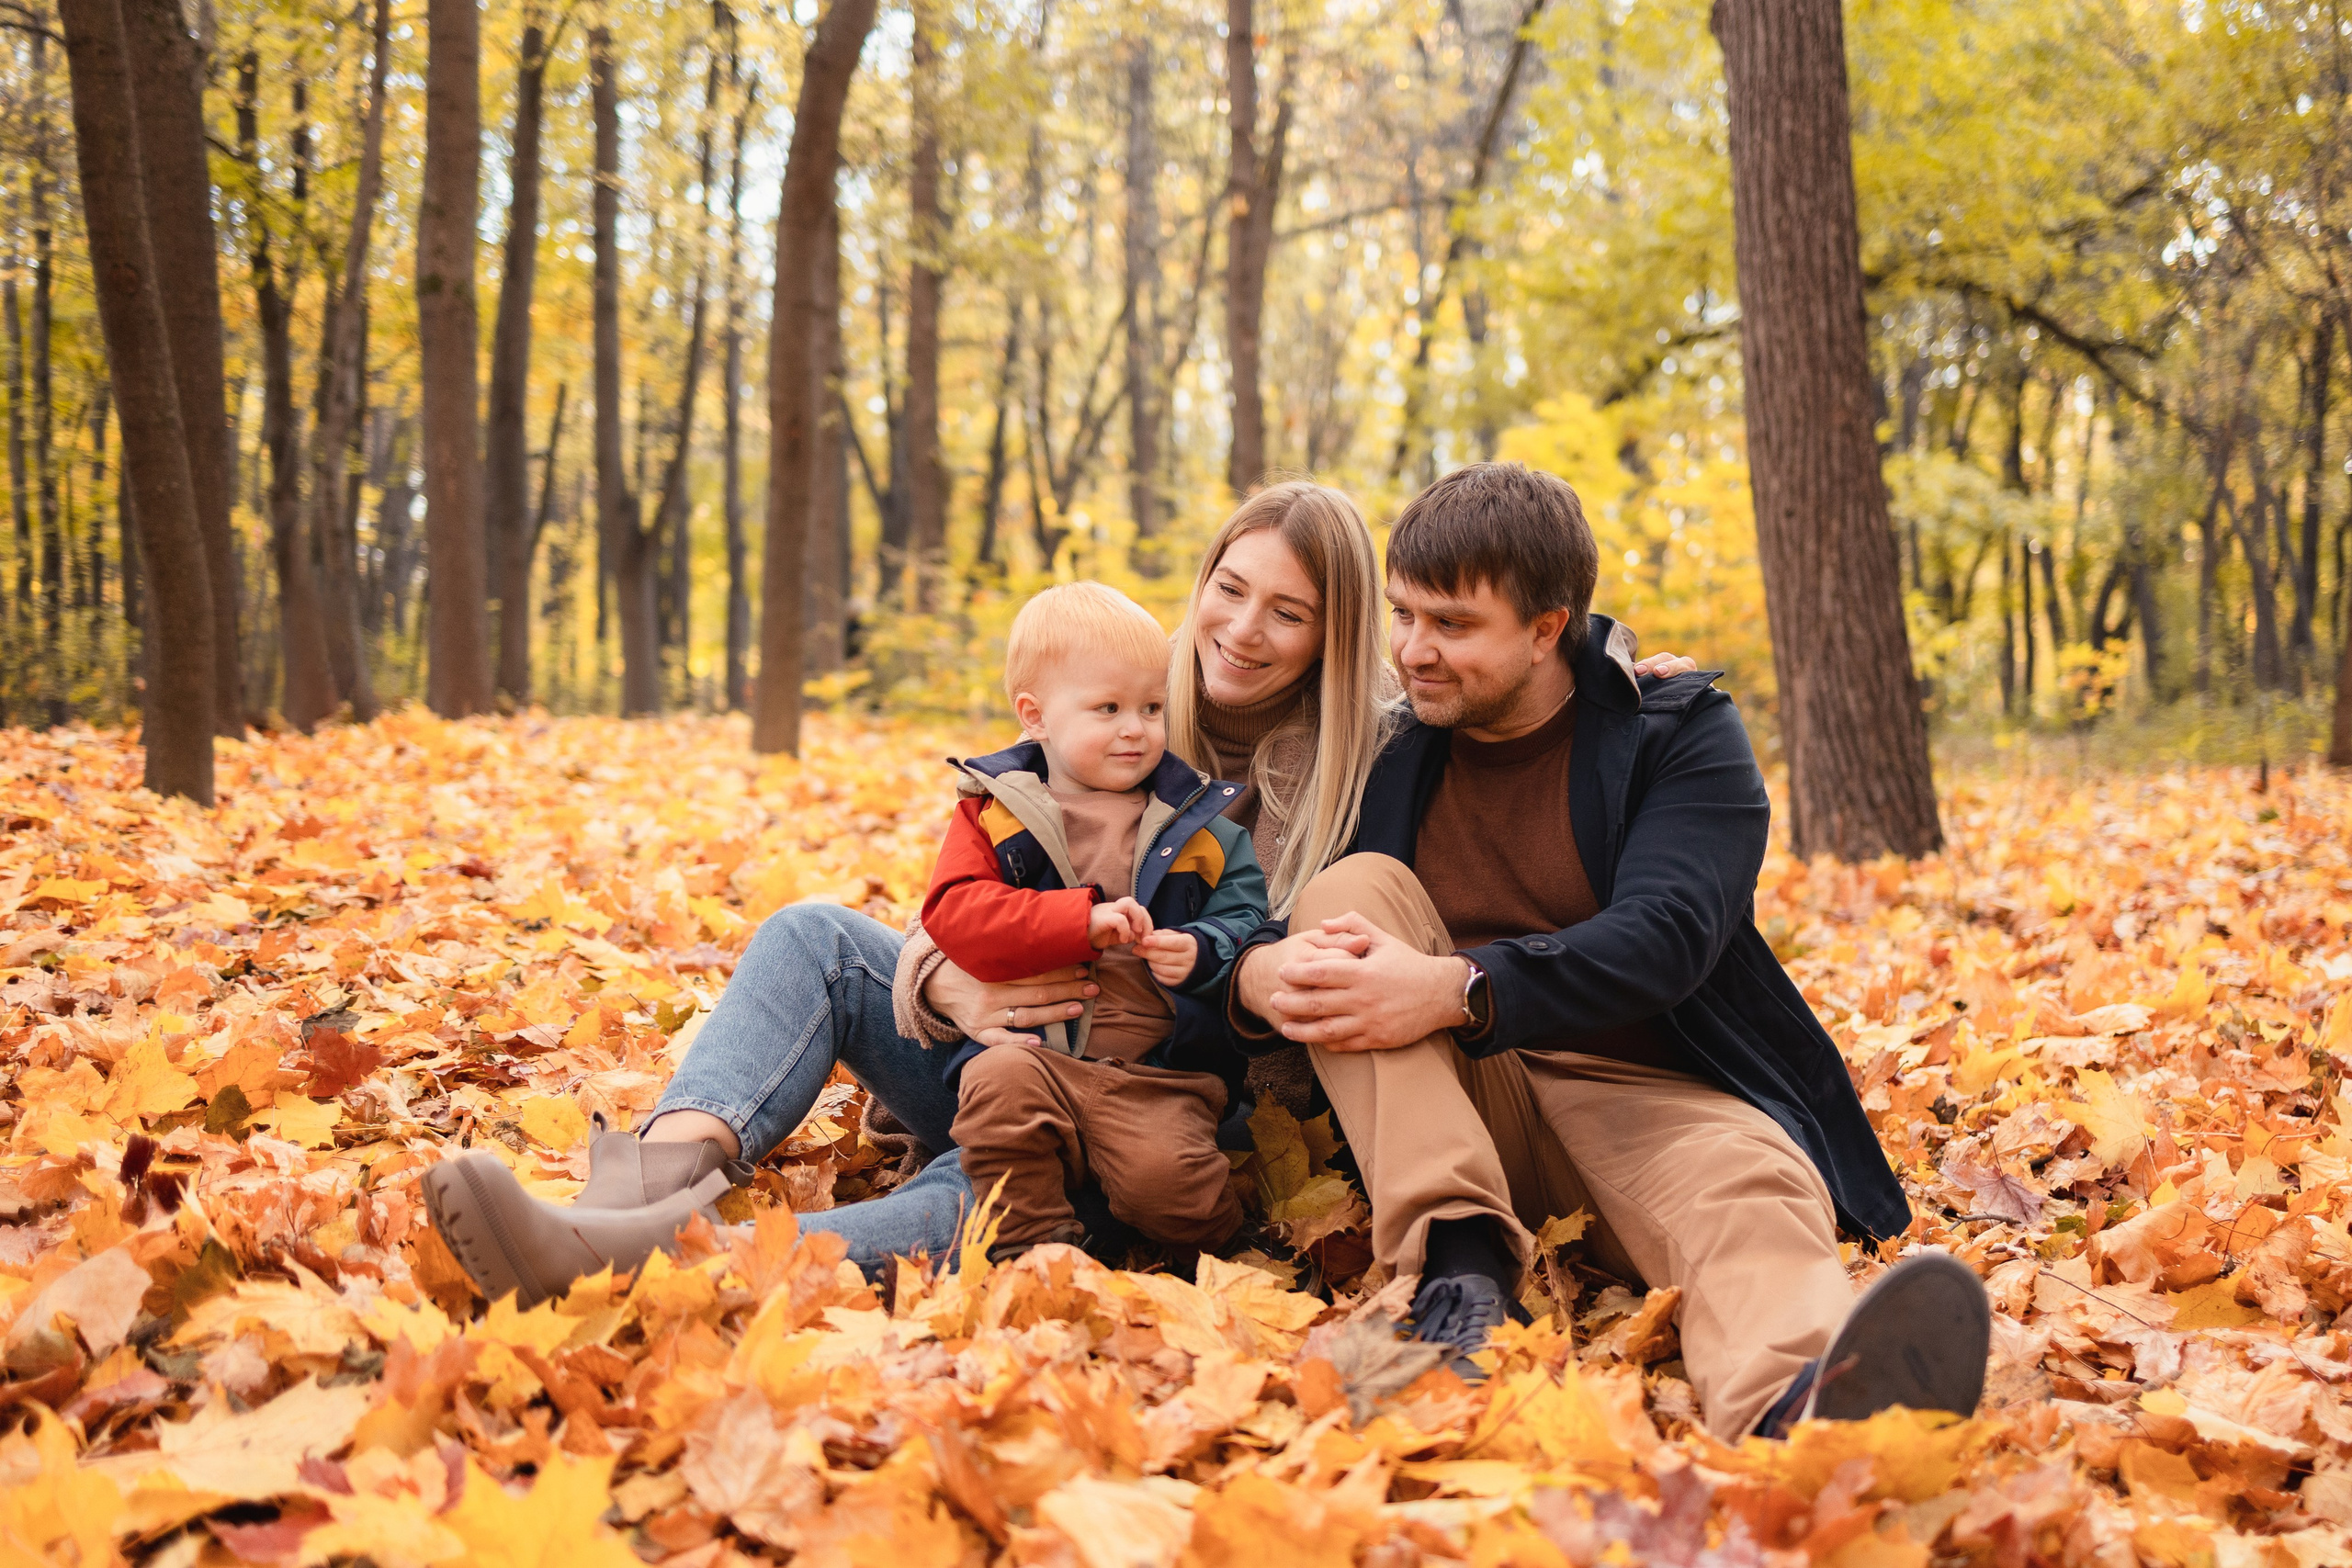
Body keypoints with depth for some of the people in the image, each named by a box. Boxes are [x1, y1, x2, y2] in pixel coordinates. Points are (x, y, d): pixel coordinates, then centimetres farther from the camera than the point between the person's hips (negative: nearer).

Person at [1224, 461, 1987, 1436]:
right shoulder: (1390, 759, 12)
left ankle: (1796, 1399, -73)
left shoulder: (1681, 734, 1)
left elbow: (1664, 937, -16)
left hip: (1648, 1095, -3)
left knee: (1747, 1192, -36)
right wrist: (1262, 977, -24)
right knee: (1350, 887, -18)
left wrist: (1454, 991, -31)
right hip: (1449, 1110, 3)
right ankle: (1458, 1250, -33)